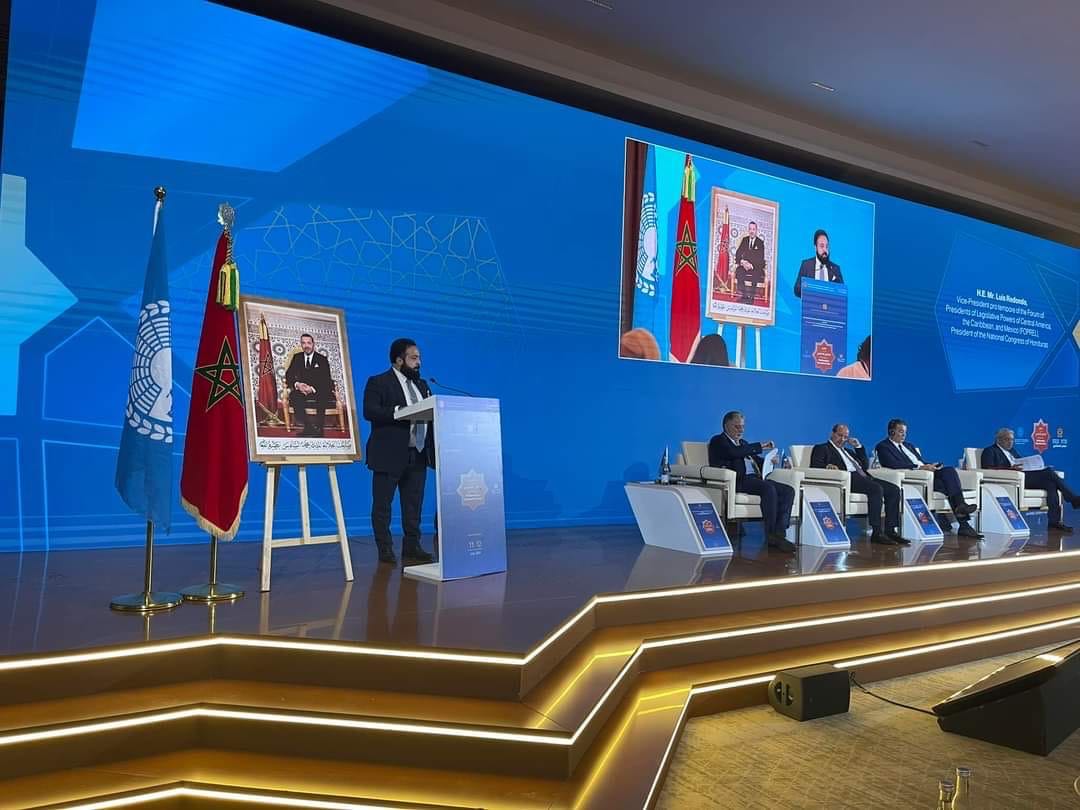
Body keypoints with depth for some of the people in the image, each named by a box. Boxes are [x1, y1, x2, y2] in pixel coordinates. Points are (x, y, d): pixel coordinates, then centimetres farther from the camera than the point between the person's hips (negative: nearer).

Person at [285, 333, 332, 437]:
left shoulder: (322, 359, 5)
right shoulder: (297, 357, 13)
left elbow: (326, 380, -5)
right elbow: (289, 375, 5)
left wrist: (313, 389, -23)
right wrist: (297, 384, -19)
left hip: (318, 392, -2)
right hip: (301, 389, 2)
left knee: (323, 396, -37)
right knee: (293, 396, -32)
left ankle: (318, 428, -32)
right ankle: (306, 427, -32)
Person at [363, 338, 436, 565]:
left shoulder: (421, 384, 17)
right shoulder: (378, 382, -3)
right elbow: (369, 411, -17)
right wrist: (401, 412, -27)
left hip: (418, 455, 6)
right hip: (390, 455, -6)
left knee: (414, 504, 9)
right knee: (382, 505, 1)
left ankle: (412, 546, 18)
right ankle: (385, 549, 10)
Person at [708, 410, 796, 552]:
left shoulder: (743, 443, 34)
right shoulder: (718, 441, 7)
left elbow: (756, 461, 28)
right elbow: (733, 452, -14)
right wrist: (760, 446, -10)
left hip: (754, 479, 8)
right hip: (738, 481, -8)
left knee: (788, 491, -13)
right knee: (769, 489, -32)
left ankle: (779, 533, -21)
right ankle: (770, 535, -26)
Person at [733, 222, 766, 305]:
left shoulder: (760, 242, -1)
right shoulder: (744, 240, 10)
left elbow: (760, 259, -7)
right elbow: (738, 253, 6)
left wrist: (752, 265, -23)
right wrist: (742, 261, -15)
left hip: (756, 267, -3)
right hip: (744, 264, 3)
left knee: (754, 275, -35)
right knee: (739, 272, -29)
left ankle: (751, 297, -26)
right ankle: (743, 296, -24)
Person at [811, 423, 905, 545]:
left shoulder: (848, 451, 34)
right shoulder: (822, 448, 12)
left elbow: (865, 466, 27)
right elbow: (814, 465, -3)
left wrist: (858, 447, 19)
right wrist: (827, 466, -24)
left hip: (862, 476, 8)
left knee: (894, 489, -12)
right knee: (876, 489, -31)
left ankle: (890, 530, -14)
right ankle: (877, 533, -29)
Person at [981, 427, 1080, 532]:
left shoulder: (1012, 451, 32)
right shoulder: (990, 451, 7)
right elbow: (988, 469, -10)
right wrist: (1010, 468, -22)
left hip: (1024, 477, 7)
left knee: (1050, 483, -20)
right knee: (1048, 472, -20)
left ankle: (1054, 521, -24)